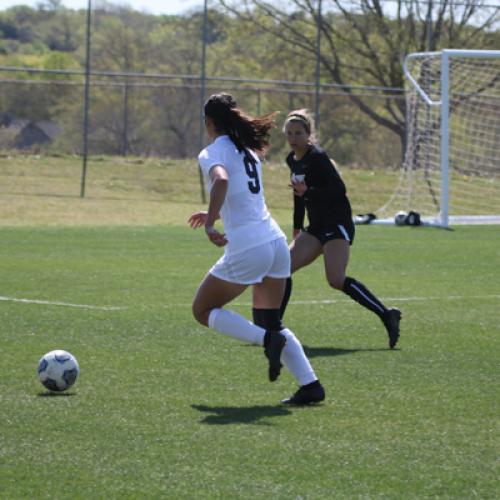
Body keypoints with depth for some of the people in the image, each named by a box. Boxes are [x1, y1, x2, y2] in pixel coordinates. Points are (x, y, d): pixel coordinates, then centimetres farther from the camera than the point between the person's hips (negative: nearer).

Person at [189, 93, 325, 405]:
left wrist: (211, 224, -34)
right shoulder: (247, 151, 19)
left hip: (246, 248, -7)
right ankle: (310, 384, 5)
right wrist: (214, 215, 42)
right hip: (276, 242, 7)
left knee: (203, 311, 11)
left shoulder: (213, 153, -5)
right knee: (269, 321, 19)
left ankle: (268, 340, -10)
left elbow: (221, 180, -29)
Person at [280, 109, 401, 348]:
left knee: (337, 280, -22)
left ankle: (387, 316, -18)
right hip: (317, 227, 9)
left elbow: (339, 189, -20)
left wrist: (308, 192, -31)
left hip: (337, 225, -9)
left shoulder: (317, 157, -14)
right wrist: (297, 227, 24)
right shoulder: (292, 160, 11)